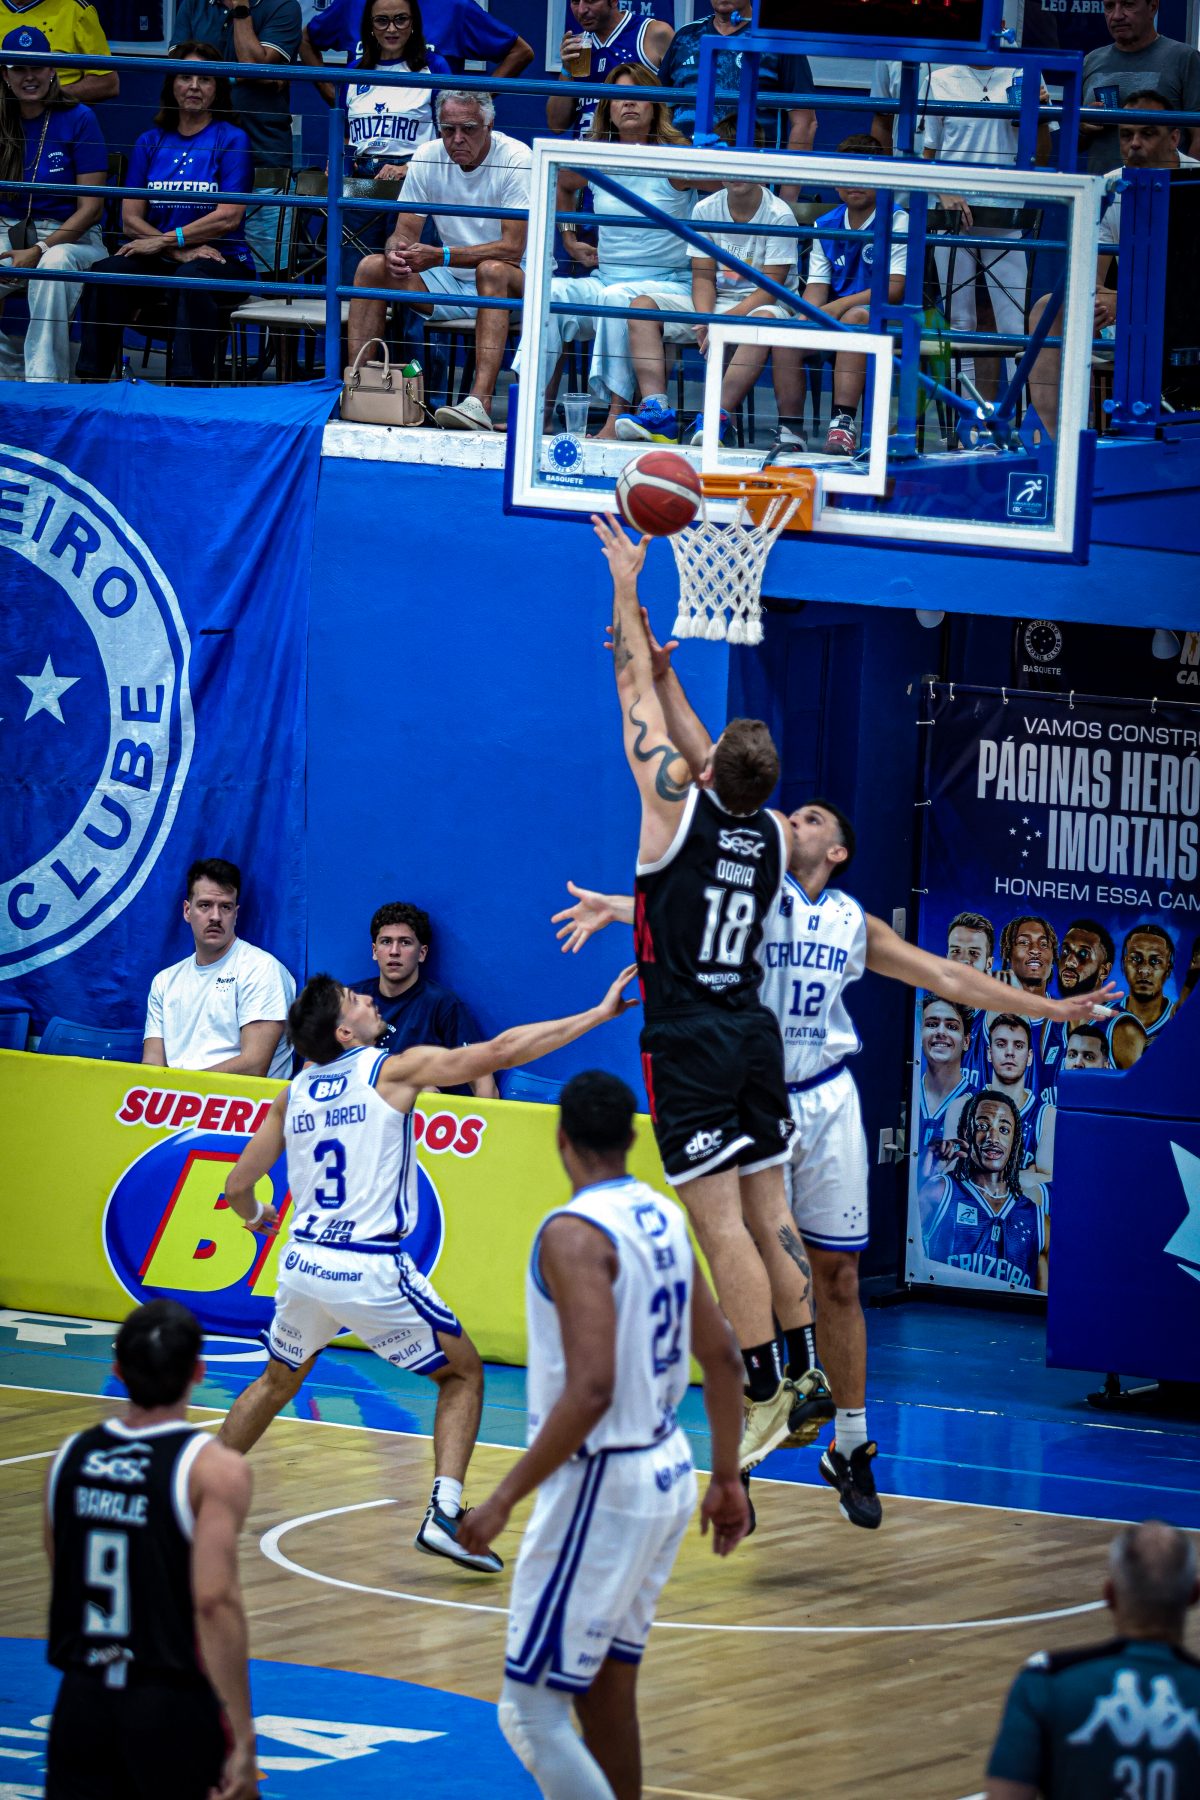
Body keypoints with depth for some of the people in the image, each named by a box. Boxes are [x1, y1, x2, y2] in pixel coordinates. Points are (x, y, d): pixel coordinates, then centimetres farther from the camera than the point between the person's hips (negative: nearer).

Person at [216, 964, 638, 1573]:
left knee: (278, 1381, 30)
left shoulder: (293, 1095, 9)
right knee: (463, 1373, 12)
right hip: (370, 1271, -5)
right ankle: (444, 1513, -4)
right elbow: (501, 1051, -8)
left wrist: (254, 1216, 39)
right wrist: (598, 1015, -2)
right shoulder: (393, 1070, -4)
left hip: (303, 1265, 5)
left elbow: (238, 1187, 14)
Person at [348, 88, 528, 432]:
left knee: (492, 270, -39)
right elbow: (405, 232, 0)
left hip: (513, 285, -5)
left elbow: (512, 248, -25)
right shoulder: (427, 158, -3)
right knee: (372, 268, -13)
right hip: (449, 286, 5)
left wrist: (440, 256, -34)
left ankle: (480, 402, -53)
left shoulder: (516, 159, -18)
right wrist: (396, 252, -27)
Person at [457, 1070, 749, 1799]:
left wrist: (505, 1499, -22)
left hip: (602, 1486, -9)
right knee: (607, 1689, 18)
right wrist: (727, 1479, 22)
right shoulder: (663, 1218, 8)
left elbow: (591, 1391, -27)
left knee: (532, 1712, -6)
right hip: (666, 1476, 9)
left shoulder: (575, 1234, -19)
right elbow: (724, 1358, 14)